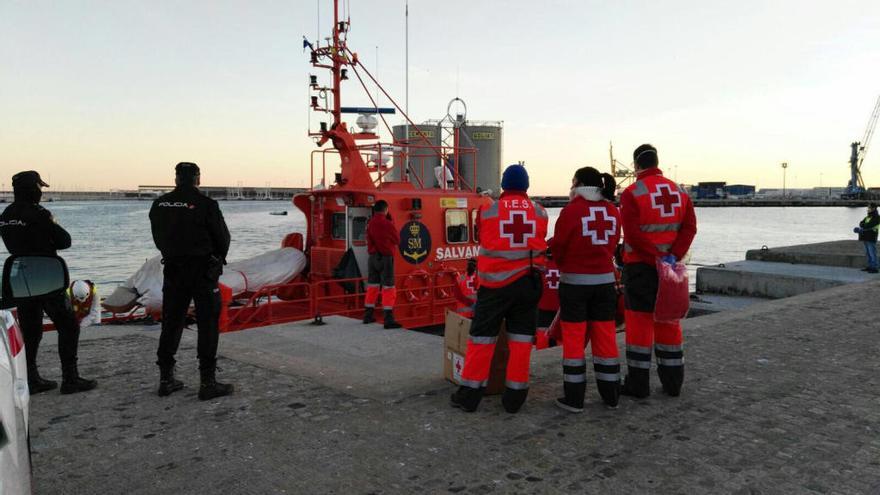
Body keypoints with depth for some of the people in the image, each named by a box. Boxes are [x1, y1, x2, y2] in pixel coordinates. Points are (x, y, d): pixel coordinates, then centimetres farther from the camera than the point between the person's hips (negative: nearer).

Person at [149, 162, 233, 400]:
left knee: (171, 324, 13)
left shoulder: (160, 205, 2)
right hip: (203, 271, -5)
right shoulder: (205, 204, -13)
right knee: (208, 325, 1)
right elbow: (222, 238, -6)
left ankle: (166, 379, 20)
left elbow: (159, 239, 8)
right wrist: (217, 260, 13)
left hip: (173, 270, 5)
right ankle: (208, 382, 1)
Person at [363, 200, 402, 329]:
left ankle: (368, 315, 25)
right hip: (386, 258, -6)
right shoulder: (387, 224, -15)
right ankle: (389, 319, -9)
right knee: (388, 288, -4)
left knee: (372, 286, 16)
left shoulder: (370, 224, 1)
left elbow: (369, 241, 8)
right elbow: (397, 240, -1)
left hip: (373, 257, 6)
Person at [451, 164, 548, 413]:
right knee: (521, 337, 10)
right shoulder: (540, 212, 2)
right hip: (528, 282, 2)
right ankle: (514, 395, 13)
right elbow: (540, 243, 13)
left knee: (482, 336, 5)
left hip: (495, 282, -2)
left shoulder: (488, 210, -5)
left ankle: (470, 394, 10)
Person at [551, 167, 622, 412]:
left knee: (574, 338, 3)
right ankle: (611, 395, 20)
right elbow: (613, 245, 7)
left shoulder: (572, 210, -12)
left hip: (574, 281, -5)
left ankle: (574, 398, 7)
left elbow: (558, 247, -7)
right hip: (605, 279, 5)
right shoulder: (613, 211, 4)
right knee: (606, 337, 12)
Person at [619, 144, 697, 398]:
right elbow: (690, 228, 0)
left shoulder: (631, 193, -10)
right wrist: (673, 256, -9)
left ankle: (638, 382, 5)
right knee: (669, 321, 13)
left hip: (640, 266, -5)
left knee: (639, 322, 1)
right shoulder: (680, 192, 8)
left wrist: (657, 257, -14)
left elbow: (633, 234, -19)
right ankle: (673, 381, 19)